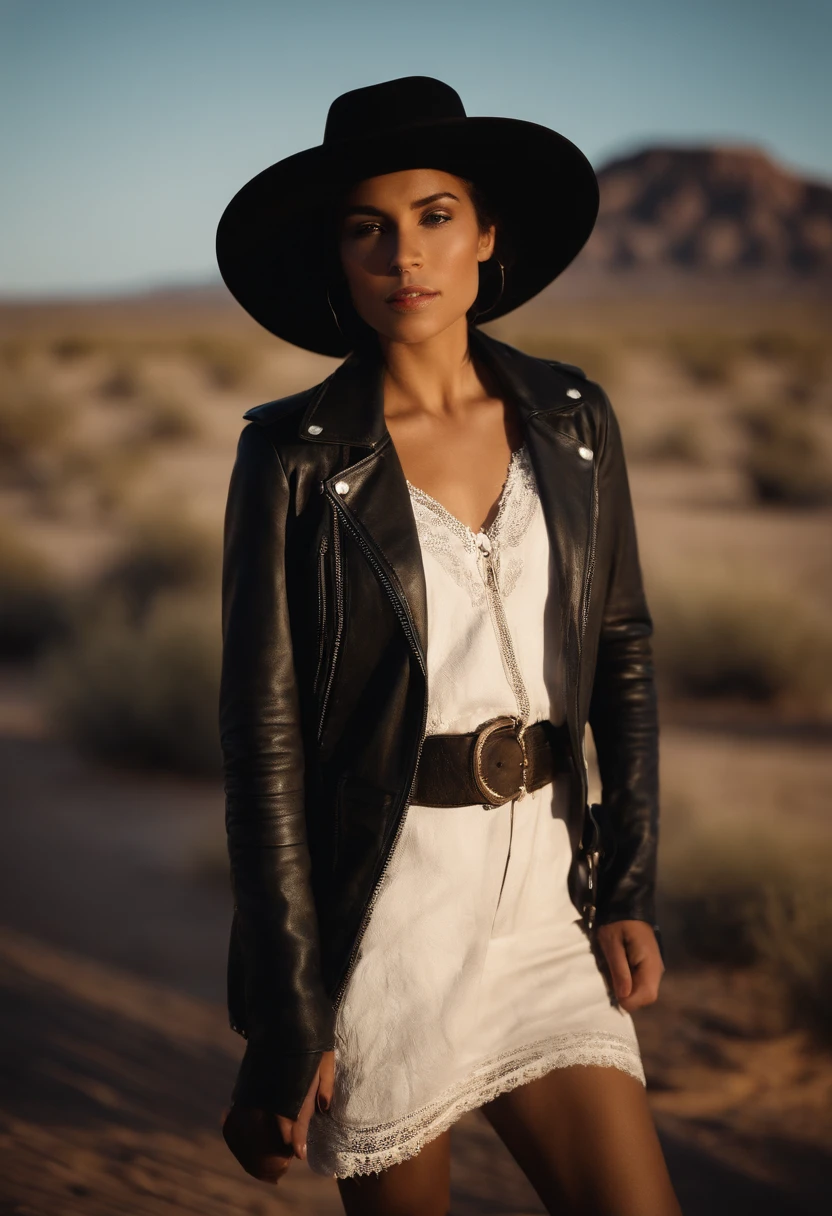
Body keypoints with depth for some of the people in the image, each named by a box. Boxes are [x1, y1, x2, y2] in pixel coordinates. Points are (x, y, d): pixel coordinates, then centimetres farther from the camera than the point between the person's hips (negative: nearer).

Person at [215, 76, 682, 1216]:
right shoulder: (294, 455, -8)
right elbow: (264, 732, -9)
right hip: (373, 904, -3)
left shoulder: (571, 419, 4)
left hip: (541, 894, 3)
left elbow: (622, 652, 10)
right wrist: (285, 1017, -10)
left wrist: (632, 887, 2)